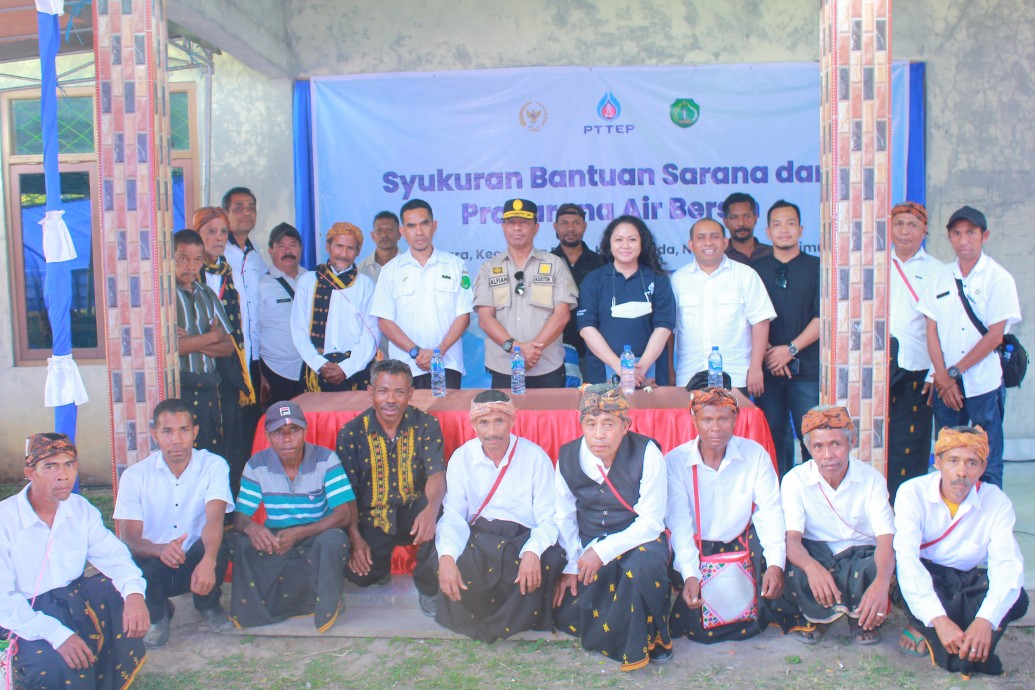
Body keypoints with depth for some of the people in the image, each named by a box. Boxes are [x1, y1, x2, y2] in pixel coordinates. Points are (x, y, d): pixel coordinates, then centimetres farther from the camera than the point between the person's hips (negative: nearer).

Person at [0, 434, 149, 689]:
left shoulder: (82, 509, 0)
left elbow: (112, 555, -7)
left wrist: (134, 592, -30)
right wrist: (57, 634, -33)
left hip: (73, 599, 6)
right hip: (24, 618, -6)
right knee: (55, 667, -33)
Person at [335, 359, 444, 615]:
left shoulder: (426, 425, -7)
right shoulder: (351, 433, -6)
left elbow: (436, 473, -20)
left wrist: (431, 508, -42)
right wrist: (355, 539, -17)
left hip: (412, 513, -1)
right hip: (371, 518, 1)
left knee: (439, 510, -33)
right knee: (357, 574, -19)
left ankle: (429, 585, -8)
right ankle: (380, 564, 21)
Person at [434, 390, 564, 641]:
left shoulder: (535, 457, -2)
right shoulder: (461, 458, 3)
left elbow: (548, 518, -7)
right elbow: (453, 514, -4)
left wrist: (533, 552, -30)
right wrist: (446, 556, -26)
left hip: (524, 538, 0)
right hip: (477, 538, 0)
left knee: (550, 561, -32)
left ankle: (494, 627, -9)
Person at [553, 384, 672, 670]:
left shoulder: (646, 453, -17)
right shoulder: (568, 456, -5)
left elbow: (651, 522, -18)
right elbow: (565, 518, 5)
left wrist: (604, 551, -26)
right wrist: (570, 566, -4)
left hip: (638, 540, -4)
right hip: (589, 545, 4)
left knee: (643, 563, -39)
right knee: (566, 616, -14)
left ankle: (646, 641, -13)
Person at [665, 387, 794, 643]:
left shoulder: (755, 454, -5)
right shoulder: (675, 461, -11)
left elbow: (770, 511, -12)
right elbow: (678, 522, -17)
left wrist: (775, 564, -28)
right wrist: (690, 575, -30)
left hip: (742, 545, 2)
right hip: (697, 552, -2)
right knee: (702, 631, -15)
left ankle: (766, 611, 6)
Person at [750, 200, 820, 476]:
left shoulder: (816, 267, 7)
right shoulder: (755, 269, 11)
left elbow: (822, 317, 0)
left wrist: (791, 349, -9)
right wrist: (766, 351, -8)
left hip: (806, 368, -1)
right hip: (768, 368, 1)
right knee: (773, 434, 3)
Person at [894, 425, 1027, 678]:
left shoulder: (996, 501, -11)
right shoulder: (913, 492, -18)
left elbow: (1008, 565, -22)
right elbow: (906, 558, -30)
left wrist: (986, 621, -40)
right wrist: (938, 619, -42)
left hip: (967, 583, 3)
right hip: (922, 579, -3)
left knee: (1016, 599, -26)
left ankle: (923, 629, -16)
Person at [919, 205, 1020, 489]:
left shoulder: (999, 278, -3)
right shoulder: (942, 278, 8)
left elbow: (995, 335, -9)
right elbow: (931, 331, 4)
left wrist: (954, 372, -8)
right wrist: (944, 379, -5)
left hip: (984, 386, -3)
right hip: (946, 387, 4)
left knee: (987, 465, 2)